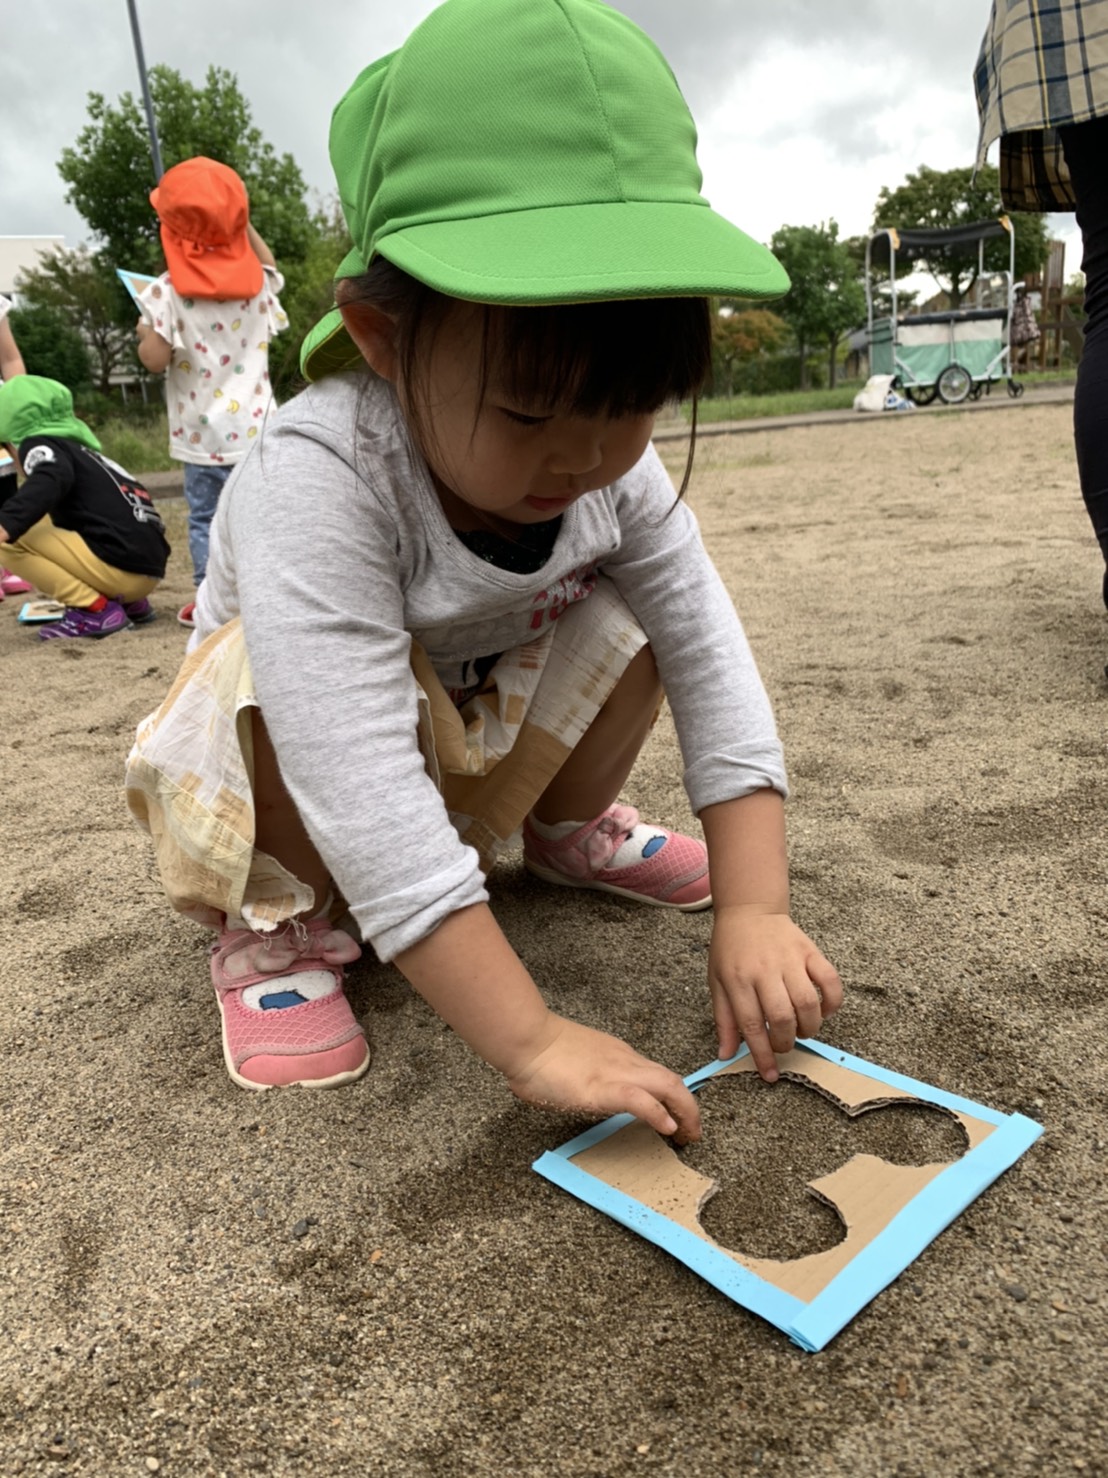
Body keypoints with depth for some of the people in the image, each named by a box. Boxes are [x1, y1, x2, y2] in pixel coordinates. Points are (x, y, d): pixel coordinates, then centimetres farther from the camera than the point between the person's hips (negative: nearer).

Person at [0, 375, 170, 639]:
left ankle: (96, 610, -8)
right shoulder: (79, 449, 29)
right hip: (147, 569, 9)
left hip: (120, 566, -9)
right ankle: (131, 604, 14)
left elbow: (48, 484, -23)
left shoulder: (40, 444, 3)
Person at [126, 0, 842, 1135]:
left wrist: (755, 907, -30)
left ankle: (566, 829, 12)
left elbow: (711, 659, -21)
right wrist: (530, 1039, -44)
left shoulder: (613, 465, -20)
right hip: (286, 742, -4)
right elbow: (362, 793, -44)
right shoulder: (315, 482, -38)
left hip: (476, 731, 5)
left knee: (625, 625, -17)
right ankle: (277, 929, -9)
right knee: (277, 669, -37)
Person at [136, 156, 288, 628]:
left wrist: (144, 337, 7)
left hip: (204, 433, -2)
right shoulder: (257, 284, 1)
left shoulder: (166, 292, -10)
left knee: (205, 518, 9)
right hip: (255, 426, 2)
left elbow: (156, 359, -13)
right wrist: (242, 221, 21)